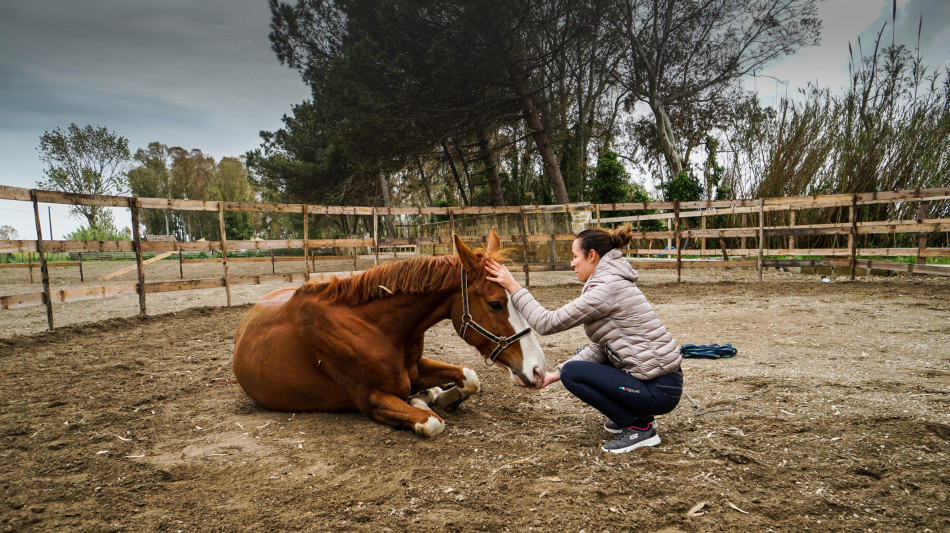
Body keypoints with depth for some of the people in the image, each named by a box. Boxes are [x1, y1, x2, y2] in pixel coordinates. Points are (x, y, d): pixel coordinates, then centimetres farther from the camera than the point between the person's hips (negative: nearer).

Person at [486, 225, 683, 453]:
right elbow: (599, 348, 10)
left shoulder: (606, 289, -20)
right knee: (582, 355, 20)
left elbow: (548, 323, -18)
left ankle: (639, 427, -2)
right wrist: (555, 374, 7)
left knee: (573, 372, -11)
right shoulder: (612, 282, 11)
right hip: (658, 377, 10)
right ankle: (637, 415, 19)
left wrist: (513, 287, -10)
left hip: (660, 390, -10)